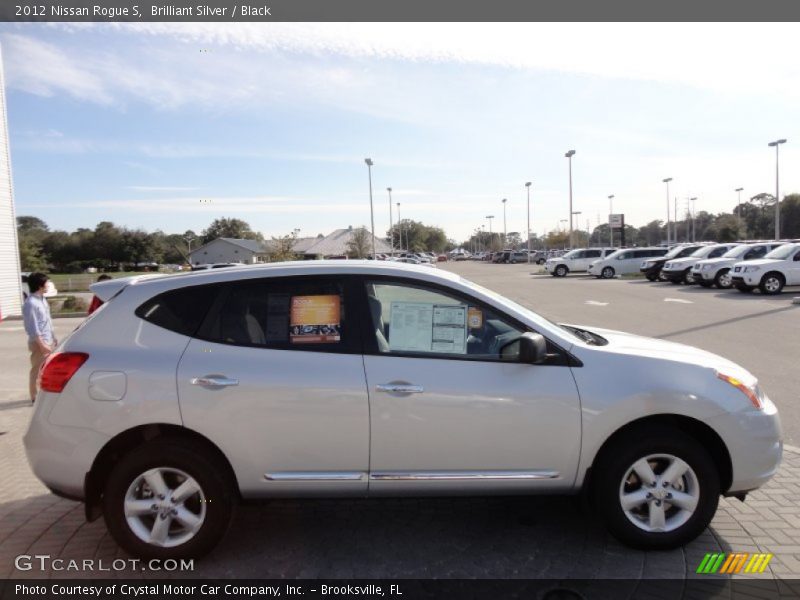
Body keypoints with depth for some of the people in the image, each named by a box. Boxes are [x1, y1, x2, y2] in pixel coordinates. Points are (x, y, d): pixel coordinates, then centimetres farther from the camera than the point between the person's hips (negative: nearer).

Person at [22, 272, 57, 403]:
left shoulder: (42, 299, 9)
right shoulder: (31, 303, -20)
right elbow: (33, 328, -21)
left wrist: (53, 338, 18)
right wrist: (42, 344, -22)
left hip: (48, 341, 9)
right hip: (39, 343, -9)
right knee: (37, 370, 1)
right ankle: (34, 396, 12)